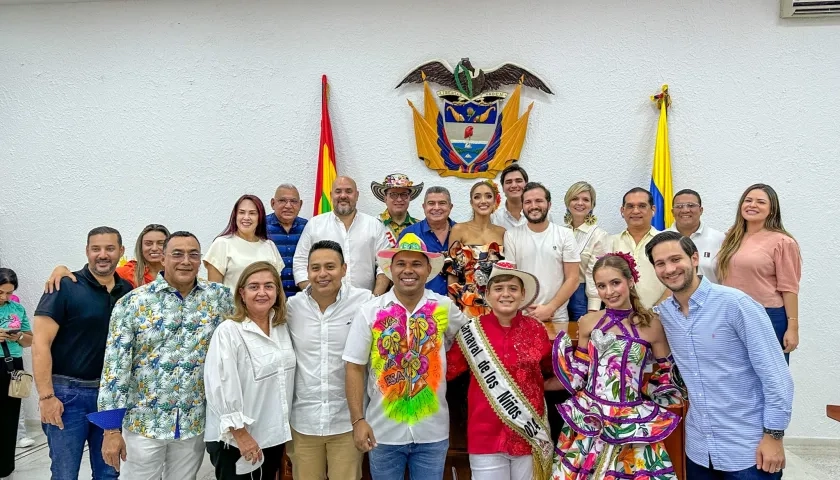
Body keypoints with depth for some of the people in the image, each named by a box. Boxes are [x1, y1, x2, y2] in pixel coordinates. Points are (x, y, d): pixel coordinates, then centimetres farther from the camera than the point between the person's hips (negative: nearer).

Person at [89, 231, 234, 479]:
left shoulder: (219, 297, -1)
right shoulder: (133, 302, -8)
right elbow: (115, 366, -8)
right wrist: (112, 429, -10)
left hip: (195, 423, 3)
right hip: (143, 422, -2)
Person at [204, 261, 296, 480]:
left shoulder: (282, 328, 5)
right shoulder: (228, 332, -16)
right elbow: (222, 388, -19)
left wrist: (284, 430, 11)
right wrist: (241, 434, -18)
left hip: (274, 436, 6)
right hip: (235, 441, -6)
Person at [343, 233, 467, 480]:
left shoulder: (444, 308, -4)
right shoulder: (369, 311, -8)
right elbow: (354, 368, -6)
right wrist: (358, 420, -9)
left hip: (433, 431, 1)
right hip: (384, 431, -1)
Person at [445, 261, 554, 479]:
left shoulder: (535, 329, 0)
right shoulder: (472, 332, -5)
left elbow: (553, 367, 17)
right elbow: (445, 370, -1)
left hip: (530, 433, 2)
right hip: (487, 435, -1)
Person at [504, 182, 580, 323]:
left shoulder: (565, 235, 0)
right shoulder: (511, 236, 0)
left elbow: (572, 280, -3)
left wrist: (549, 308, -13)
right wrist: (527, 309, -11)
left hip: (557, 316, 0)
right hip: (521, 315, 0)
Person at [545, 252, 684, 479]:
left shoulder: (651, 325, -5)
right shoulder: (588, 322, 0)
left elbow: (664, 379, 6)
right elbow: (577, 374, 6)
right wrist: (537, 386, 5)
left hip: (632, 423, -1)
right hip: (589, 419, 2)